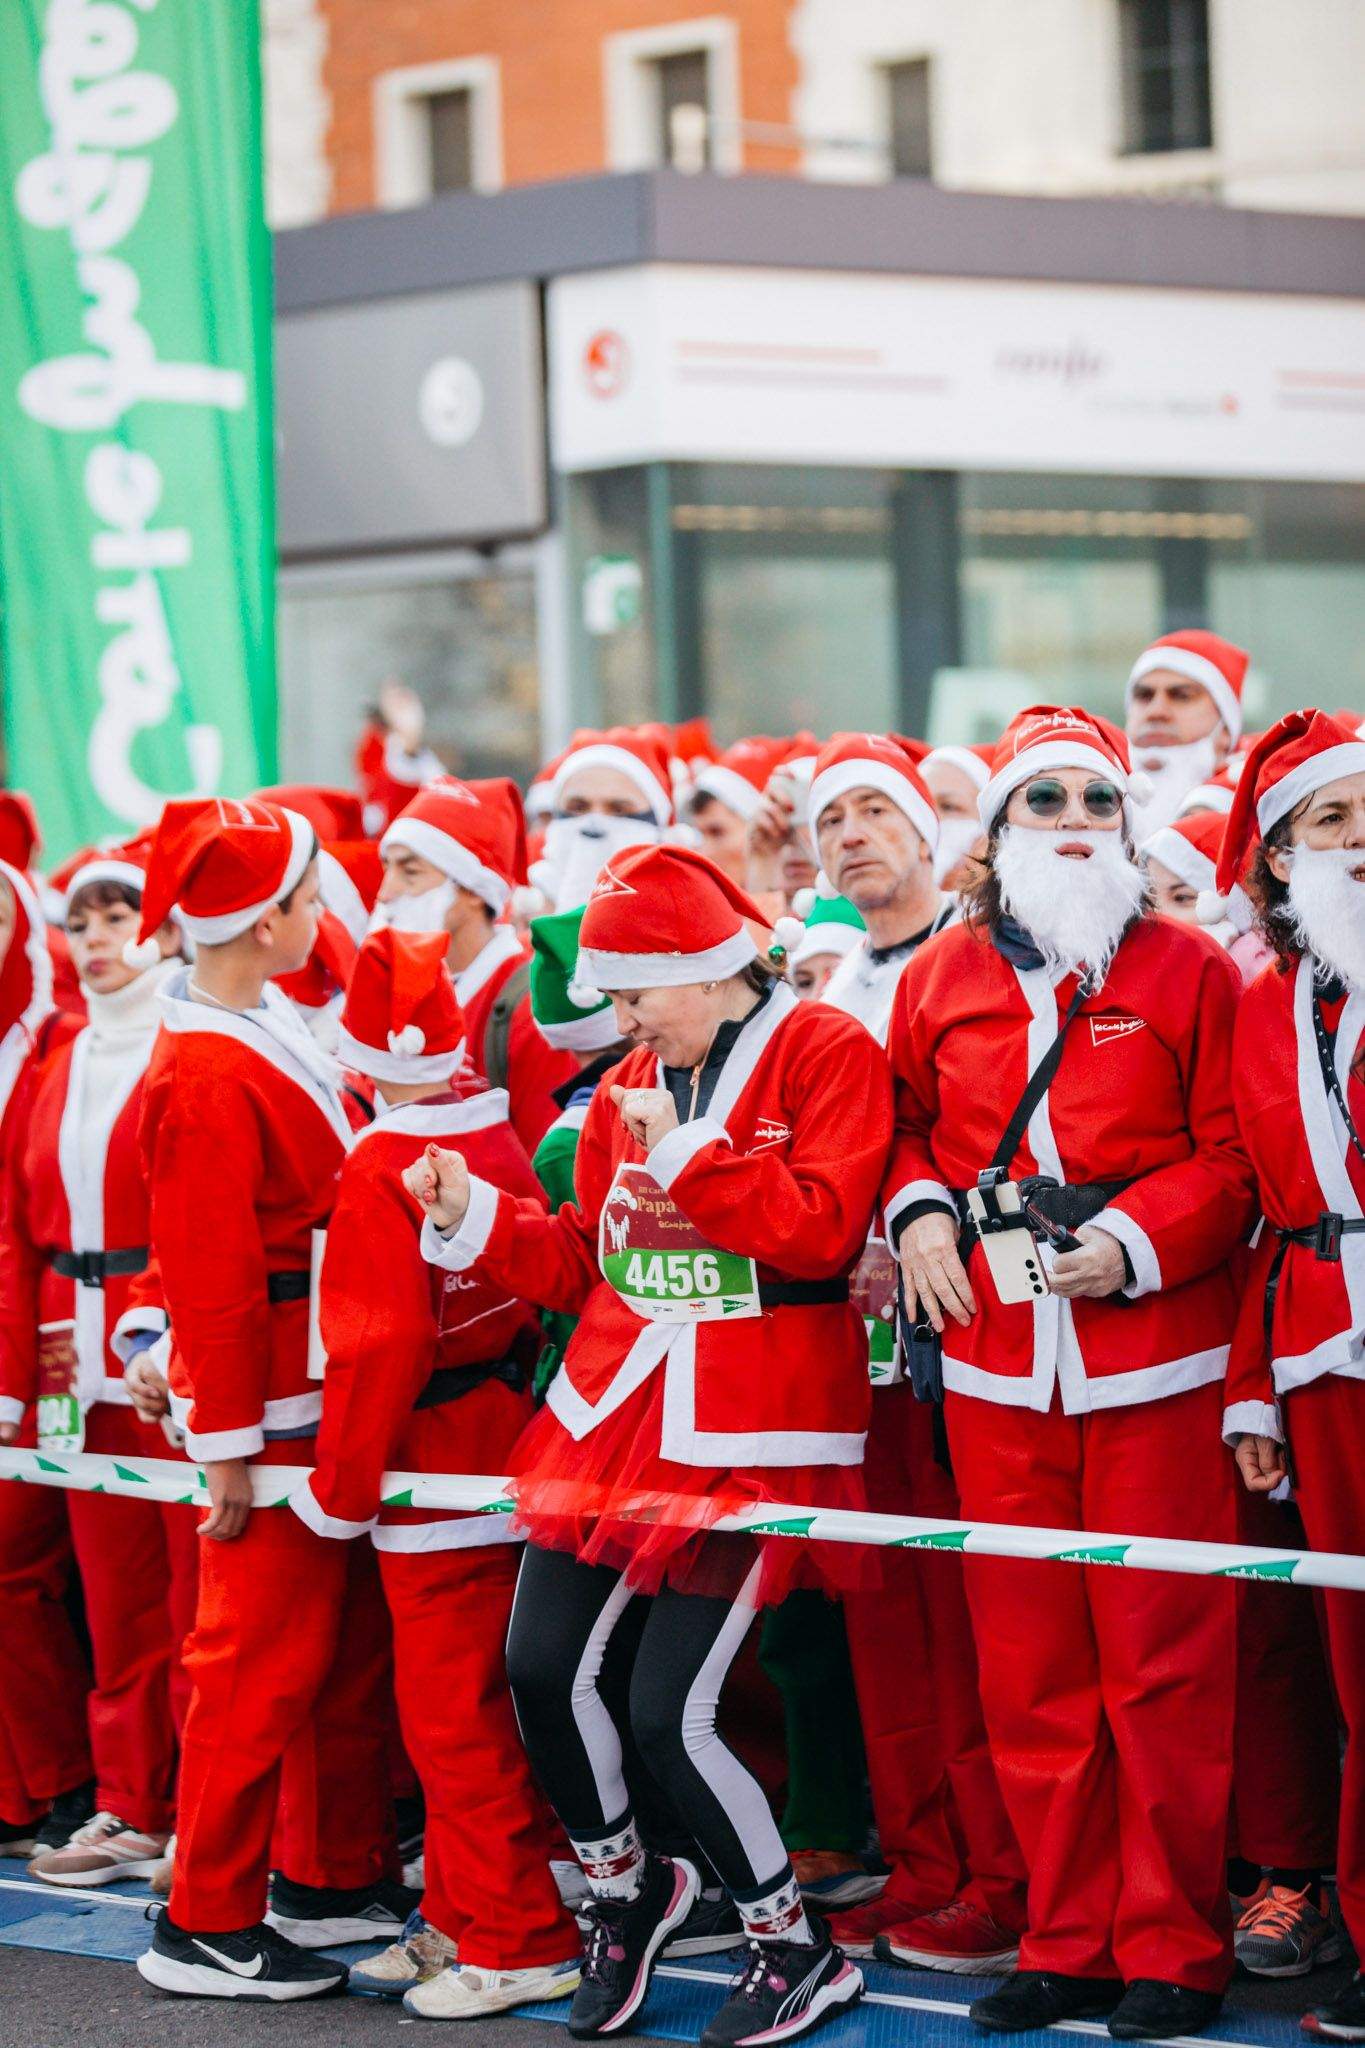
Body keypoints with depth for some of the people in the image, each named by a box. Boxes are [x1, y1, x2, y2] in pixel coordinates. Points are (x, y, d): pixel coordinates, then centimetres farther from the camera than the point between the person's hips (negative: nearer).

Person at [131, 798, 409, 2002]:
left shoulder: (272, 1025, 9)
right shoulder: (207, 1077, -20)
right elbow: (209, 1274, -20)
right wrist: (228, 1443, -19)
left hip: (332, 1398, 9)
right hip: (274, 1411, -9)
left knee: (350, 1643, 17)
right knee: (264, 1657, -4)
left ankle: (335, 1877, 29)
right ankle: (208, 1927, 4)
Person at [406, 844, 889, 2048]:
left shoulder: (824, 1053, -7)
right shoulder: (631, 1085, 13)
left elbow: (823, 1227, -19)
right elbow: (586, 1263, 16)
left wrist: (682, 1153, -16)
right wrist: (471, 1217, 2)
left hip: (749, 1432, -7)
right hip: (615, 1406, 7)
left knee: (669, 1712, -10)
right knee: (543, 1667, -1)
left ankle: (798, 1949, 11)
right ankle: (624, 1888, 26)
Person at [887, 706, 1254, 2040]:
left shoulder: (1186, 971, 1)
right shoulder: (942, 977, 10)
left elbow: (1235, 1152, -1)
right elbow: (909, 1120, 22)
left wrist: (1138, 1239, -14)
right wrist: (919, 1212, 3)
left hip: (1154, 1370, -3)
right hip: (997, 1374, 3)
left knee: (1163, 1667, 0)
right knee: (1028, 1675, 7)